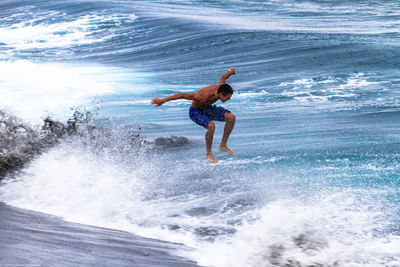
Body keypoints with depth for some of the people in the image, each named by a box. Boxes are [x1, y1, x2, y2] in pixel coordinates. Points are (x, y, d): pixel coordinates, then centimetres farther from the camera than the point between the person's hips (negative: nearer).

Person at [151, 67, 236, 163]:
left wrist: (230, 71, 28)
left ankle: (223, 145, 8)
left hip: (206, 108, 7)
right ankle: (209, 153, -13)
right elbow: (182, 95, -36)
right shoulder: (204, 97, -41)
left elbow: (223, 77, 3)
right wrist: (162, 101, -33)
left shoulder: (221, 86, -22)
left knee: (231, 117, -6)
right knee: (211, 126, -34)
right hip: (195, 111, -7)